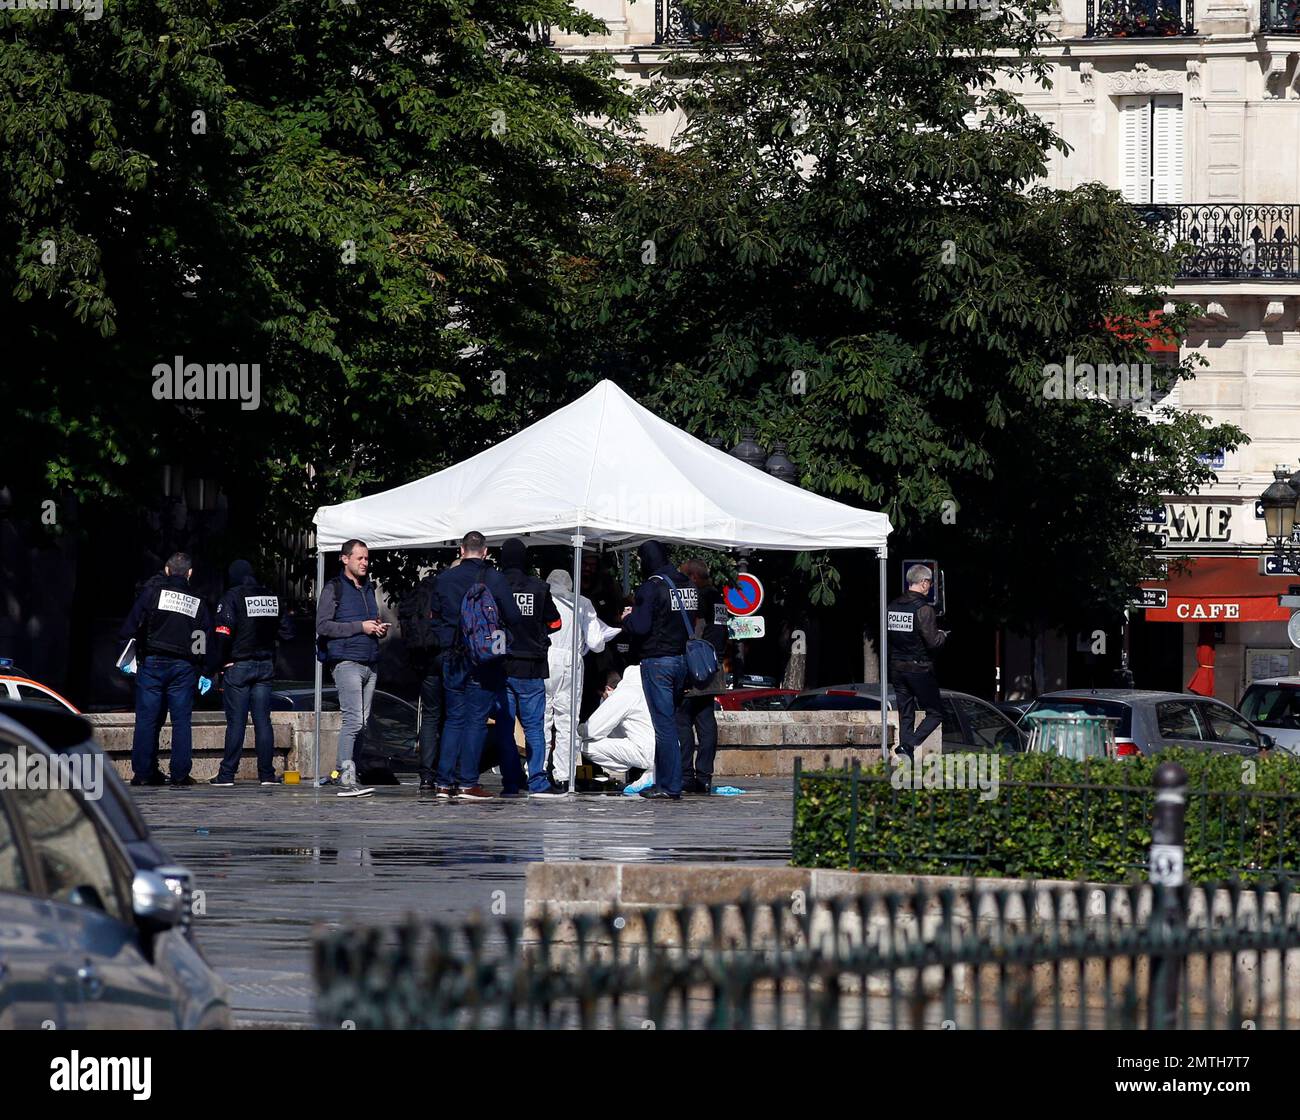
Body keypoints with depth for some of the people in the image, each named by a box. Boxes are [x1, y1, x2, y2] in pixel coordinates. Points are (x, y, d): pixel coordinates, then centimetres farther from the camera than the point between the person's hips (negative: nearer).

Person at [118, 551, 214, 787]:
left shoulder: (153, 592, 1)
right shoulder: (198, 603, 11)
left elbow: (132, 625, -6)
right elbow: (206, 642, 12)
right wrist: (205, 672, 18)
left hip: (152, 663, -2)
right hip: (184, 666, 2)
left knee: (147, 719, 2)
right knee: (181, 720, 4)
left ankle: (143, 772, 2)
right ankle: (180, 775, 1)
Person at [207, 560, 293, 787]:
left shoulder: (232, 597, -9)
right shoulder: (273, 597, 7)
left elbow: (223, 635, -16)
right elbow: (287, 632, 10)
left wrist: (213, 668, -10)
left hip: (238, 666, -4)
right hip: (265, 665, 4)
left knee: (236, 721, -3)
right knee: (263, 721, 6)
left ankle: (227, 773, -2)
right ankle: (267, 774, 5)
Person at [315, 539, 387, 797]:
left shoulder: (369, 589, 21)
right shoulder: (334, 589, -1)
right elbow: (323, 625, -10)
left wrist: (379, 628, 9)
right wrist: (360, 627, -14)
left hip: (370, 663, 8)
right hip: (346, 661, -8)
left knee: (362, 722, 5)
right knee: (353, 720, -16)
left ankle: (345, 773, 10)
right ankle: (347, 780, -19)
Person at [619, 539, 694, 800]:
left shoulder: (650, 588, -13)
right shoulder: (688, 586, 9)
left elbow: (640, 627, -19)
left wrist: (628, 617, 4)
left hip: (657, 661, -7)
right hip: (683, 659, 7)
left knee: (664, 724, -5)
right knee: (668, 720, 15)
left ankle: (671, 786, -5)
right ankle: (663, 781, 18)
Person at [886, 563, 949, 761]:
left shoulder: (892, 606, 5)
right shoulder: (923, 609, -15)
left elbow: (887, 635, 10)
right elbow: (933, 642, -18)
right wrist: (942, 635, 4)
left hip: (896, 668, 6)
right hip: (919, 669, -6)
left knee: (905, 715, 12)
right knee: (935, 713, 4)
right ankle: (908, 745, -14)